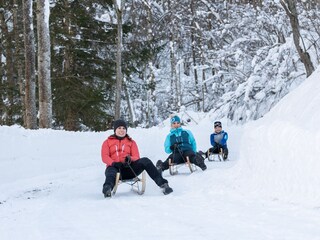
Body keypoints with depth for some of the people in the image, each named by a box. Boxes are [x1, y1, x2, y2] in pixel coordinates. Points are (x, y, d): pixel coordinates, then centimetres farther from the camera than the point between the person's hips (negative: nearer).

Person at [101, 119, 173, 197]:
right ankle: (107, 189, -77)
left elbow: (136, 157, 11)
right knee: (111, 173, -40)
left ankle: (162, 183, -38)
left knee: (145, 161, -26)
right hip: (115, 167, -2)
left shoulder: (131, 142, 24)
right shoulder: (107, 142, 20)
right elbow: (105, 157, 4)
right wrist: (113, 163, -19)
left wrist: (130, 159, -16)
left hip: (128, 168, 2)